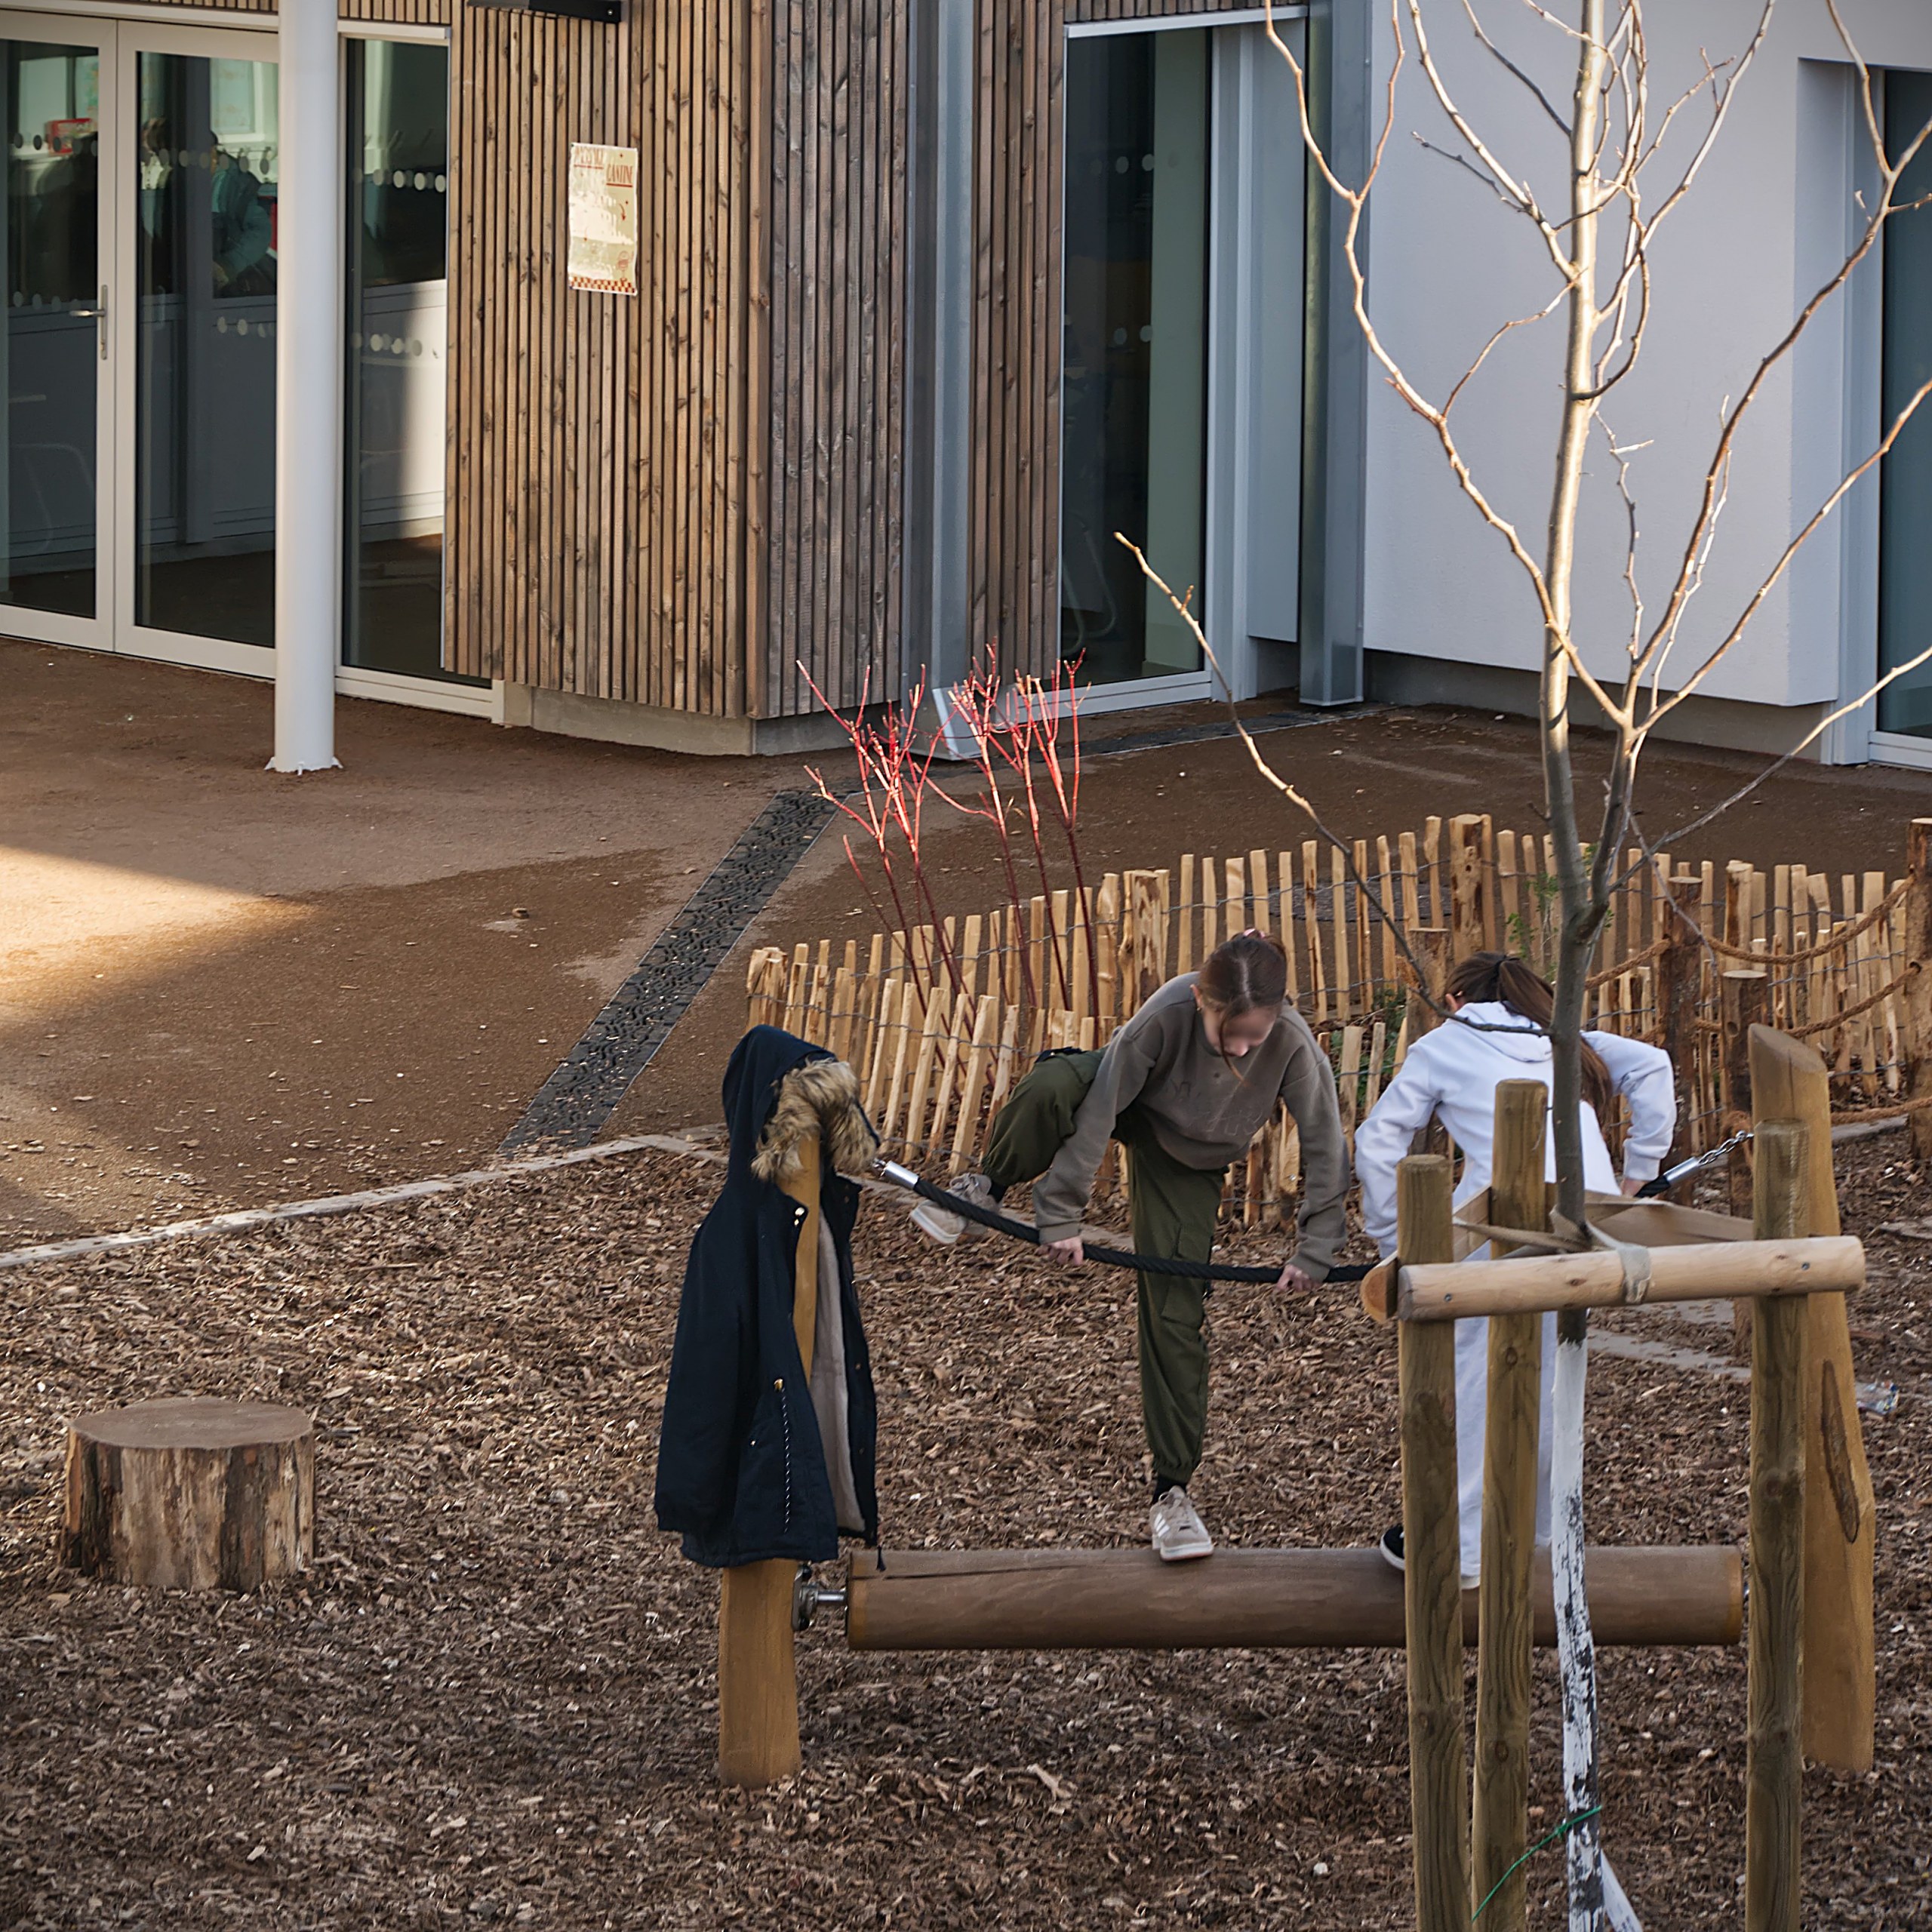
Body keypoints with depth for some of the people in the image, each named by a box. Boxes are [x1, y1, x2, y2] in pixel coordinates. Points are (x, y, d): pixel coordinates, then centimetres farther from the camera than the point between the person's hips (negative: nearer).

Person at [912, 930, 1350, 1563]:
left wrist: (1315, 1250, -14)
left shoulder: (1293, 1046, -35)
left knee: (1177, 1314, -6)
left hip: (1189, 1164, 1)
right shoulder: (1165, 1017, -39)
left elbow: (1325, 1148, -20)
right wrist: (1061, 1213, -26)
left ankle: (1172, 1489, 5)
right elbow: (1097, 1110, -30)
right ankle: (986, 1190, -7)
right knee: (1051, 1088, -38)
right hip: (1128, 1107, -1)